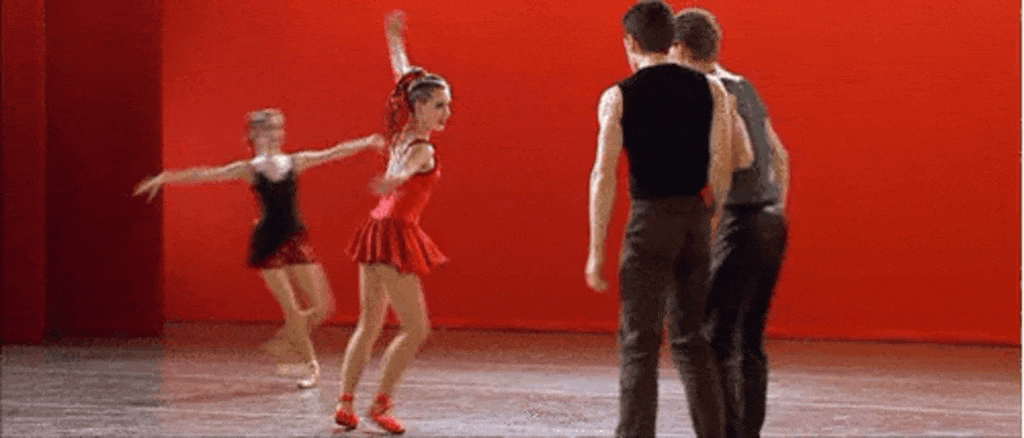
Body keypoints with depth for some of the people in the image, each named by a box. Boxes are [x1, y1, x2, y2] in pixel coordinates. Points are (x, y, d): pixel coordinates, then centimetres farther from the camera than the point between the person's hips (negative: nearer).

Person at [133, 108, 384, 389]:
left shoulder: (296, 162, 8)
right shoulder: (250, 170, 0)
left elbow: (334, 153, 7)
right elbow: (206, 175, -6)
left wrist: (366, 142, -1)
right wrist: (166, 178, -14)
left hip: (296, 239, 4)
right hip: (267, 242, -3)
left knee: (323, 307, -1)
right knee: (291, 309, -6)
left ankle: (283, 342, 22)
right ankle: (310, 365, 10)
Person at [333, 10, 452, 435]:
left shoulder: (404, 131, 8)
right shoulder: (422, 150, -14)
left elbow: (403, 78, 23)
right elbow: (403, 171, -38)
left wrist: (394, 39, 38)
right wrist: (392, 181, -61)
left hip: (379, 229, 9)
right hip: (396, 233, -9)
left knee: (370, 324, 12)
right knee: (416, 328, -4)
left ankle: (345, 401, 11)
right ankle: (381, 404, -1)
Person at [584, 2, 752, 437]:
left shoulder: (618, 97, -3)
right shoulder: (711, 90, 4)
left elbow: (604, 176, -9)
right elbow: (722, 168, -3)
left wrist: (596, 250, -6)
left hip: (649, 220, -3)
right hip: (696, 219, 3)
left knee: (640, 342, 2)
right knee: (691, 340, 14)